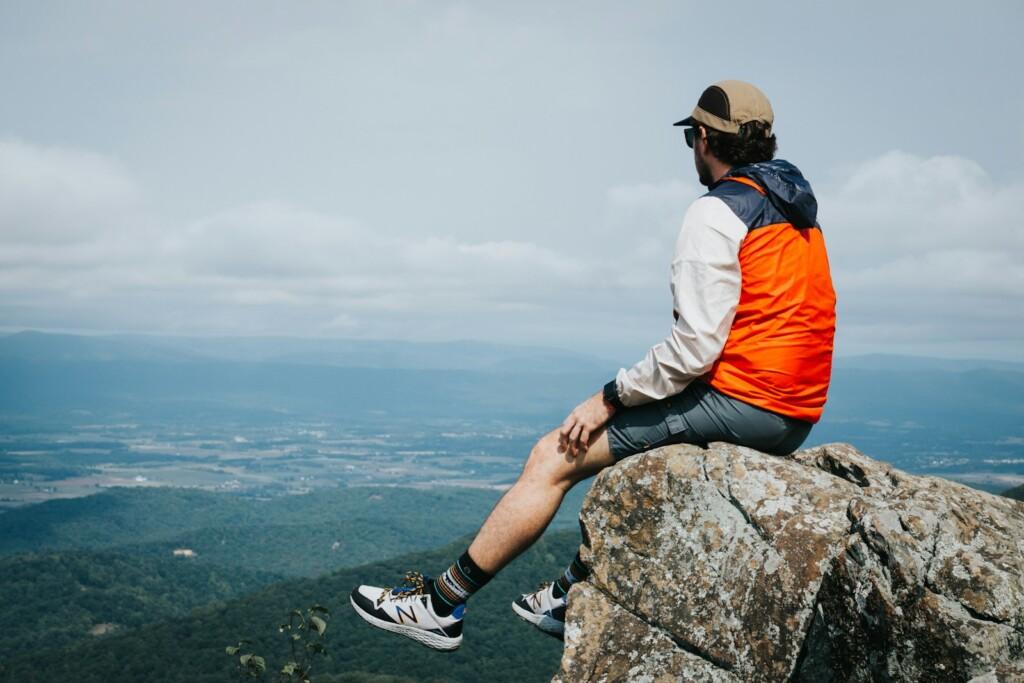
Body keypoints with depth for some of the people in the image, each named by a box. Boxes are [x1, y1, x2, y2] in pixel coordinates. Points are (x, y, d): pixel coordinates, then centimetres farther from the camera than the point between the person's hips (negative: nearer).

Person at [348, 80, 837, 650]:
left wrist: (609, 399, -9)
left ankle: (440, 605, 2)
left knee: (554, 458, -4)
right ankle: (572, 600, 32)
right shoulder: (797, 206, 17)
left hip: (738, 401, -9)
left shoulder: (717, 213, -12)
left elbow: (694, 347, -20)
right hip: (796, 415, 10)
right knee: (626, 449, 28)